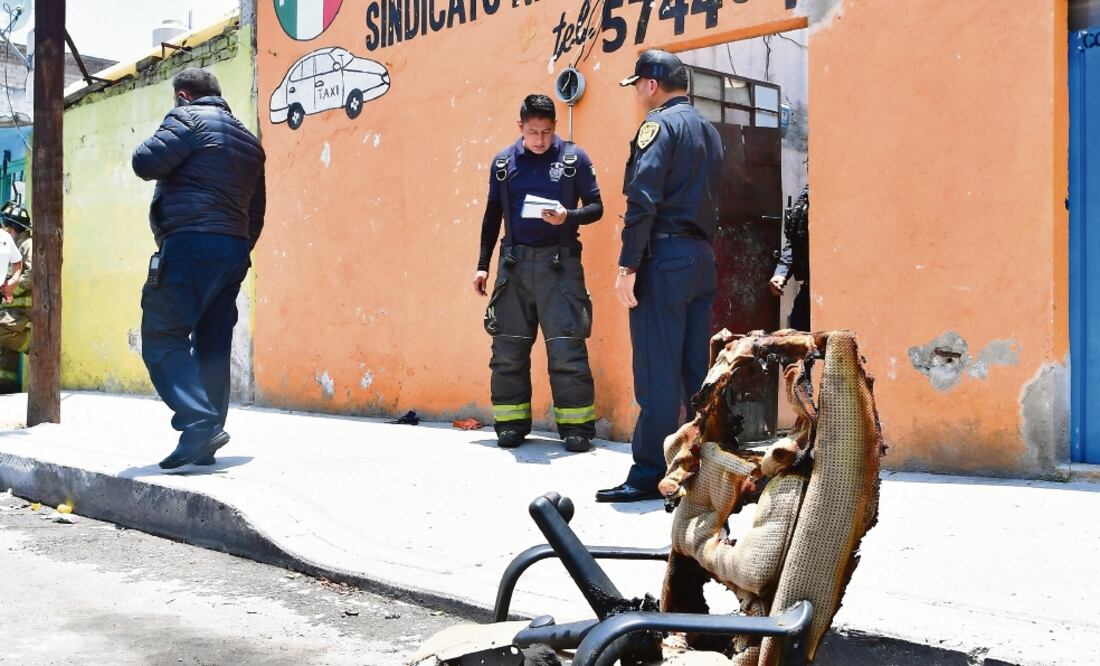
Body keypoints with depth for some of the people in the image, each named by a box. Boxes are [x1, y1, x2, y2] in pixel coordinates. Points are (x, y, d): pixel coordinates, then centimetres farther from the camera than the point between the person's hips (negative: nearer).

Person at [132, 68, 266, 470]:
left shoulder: (189, 119, 0)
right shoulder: (249, 141, 24)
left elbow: (146, 163, -12)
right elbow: (256, 213, 21)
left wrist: (150, 151, 11)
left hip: (190, 244, -8)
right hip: (235, 250, 8)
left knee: (162, 340, -8)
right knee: (211, 347, 9)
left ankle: (199, 425, -23)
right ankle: (206, 443, 10)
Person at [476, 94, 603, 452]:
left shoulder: (574, 158, 1)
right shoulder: (503, 162, 9)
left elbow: (596, 207, 2)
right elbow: (492, 215, 16)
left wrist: (568, 216, -19)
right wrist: (483, 265, 12)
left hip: (558, 262, -3)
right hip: (514, 261, 3)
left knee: (566, 347, -8)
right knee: (508, 348, 4)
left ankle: (576, 426, 0)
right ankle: (511, 423, 14)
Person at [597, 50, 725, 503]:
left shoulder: (659, 124, -7)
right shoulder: (708, 130, 19)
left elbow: (643, 199, -17)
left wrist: (628, 266, -17)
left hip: (665, 259, -8)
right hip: (702, 258, 8)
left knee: (657, 371, -6)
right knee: (697, 369, 11)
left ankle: (649, 474, -2)